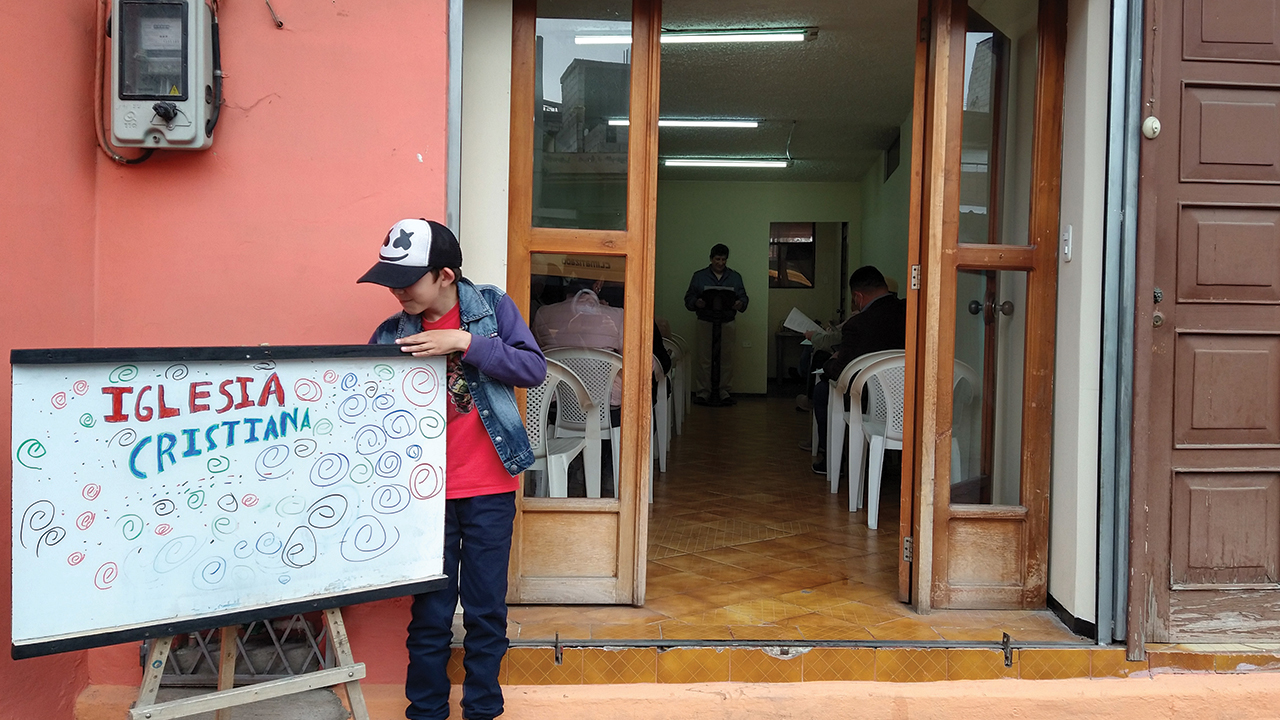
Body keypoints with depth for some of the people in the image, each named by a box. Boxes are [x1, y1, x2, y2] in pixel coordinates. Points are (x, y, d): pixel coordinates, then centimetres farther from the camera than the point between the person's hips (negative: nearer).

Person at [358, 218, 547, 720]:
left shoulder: (492, 307, -3)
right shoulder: (391, 334, 1)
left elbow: (534, 368, -13)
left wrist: (465, 343, -20)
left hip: (489, 490, -1)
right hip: (426, 491, 1)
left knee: (486, 609, 10)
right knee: (429, 612, 10)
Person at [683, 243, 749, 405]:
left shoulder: (735, 277, 11)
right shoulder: (699, 276, 7)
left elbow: (744, 297, 7)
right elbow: (688, 299, 3)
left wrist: (740, 304, -16)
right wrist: (696, 303, -20)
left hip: (727, 323, 1)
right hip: (705, 322, -1)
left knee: (726, 359, 1)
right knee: (704, 359, -3)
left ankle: (725, 393, 8)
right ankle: (703, 393, 3)